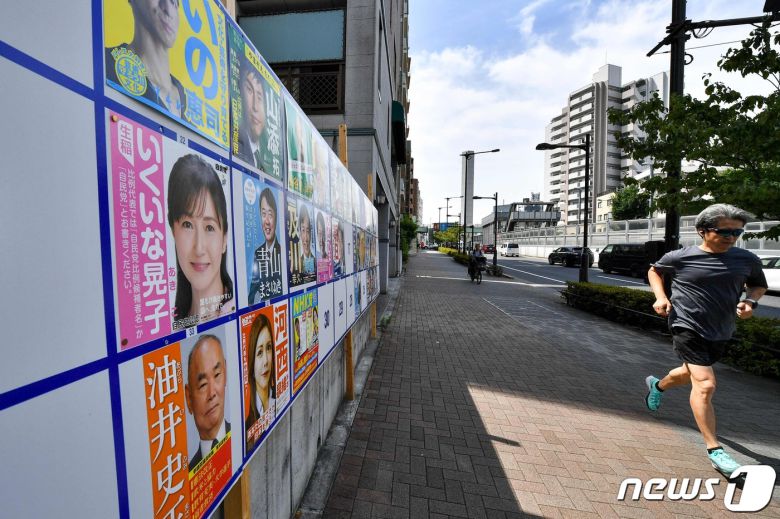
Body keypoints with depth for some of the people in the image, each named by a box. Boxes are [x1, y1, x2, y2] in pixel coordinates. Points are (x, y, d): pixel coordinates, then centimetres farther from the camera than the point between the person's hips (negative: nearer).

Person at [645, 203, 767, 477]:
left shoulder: (747, 260, 0)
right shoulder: (680, 257, -10)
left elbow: (759, 284, 18)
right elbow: (654, 270, 9)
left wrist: (750, 301, -5)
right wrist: (660, 296, -6)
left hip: (721, 332, 6)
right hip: (687, 328, -5)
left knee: (692, 373, 25)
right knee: (705, 385, -12)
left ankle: (657, 385, 55)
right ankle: (715, 450, -2)